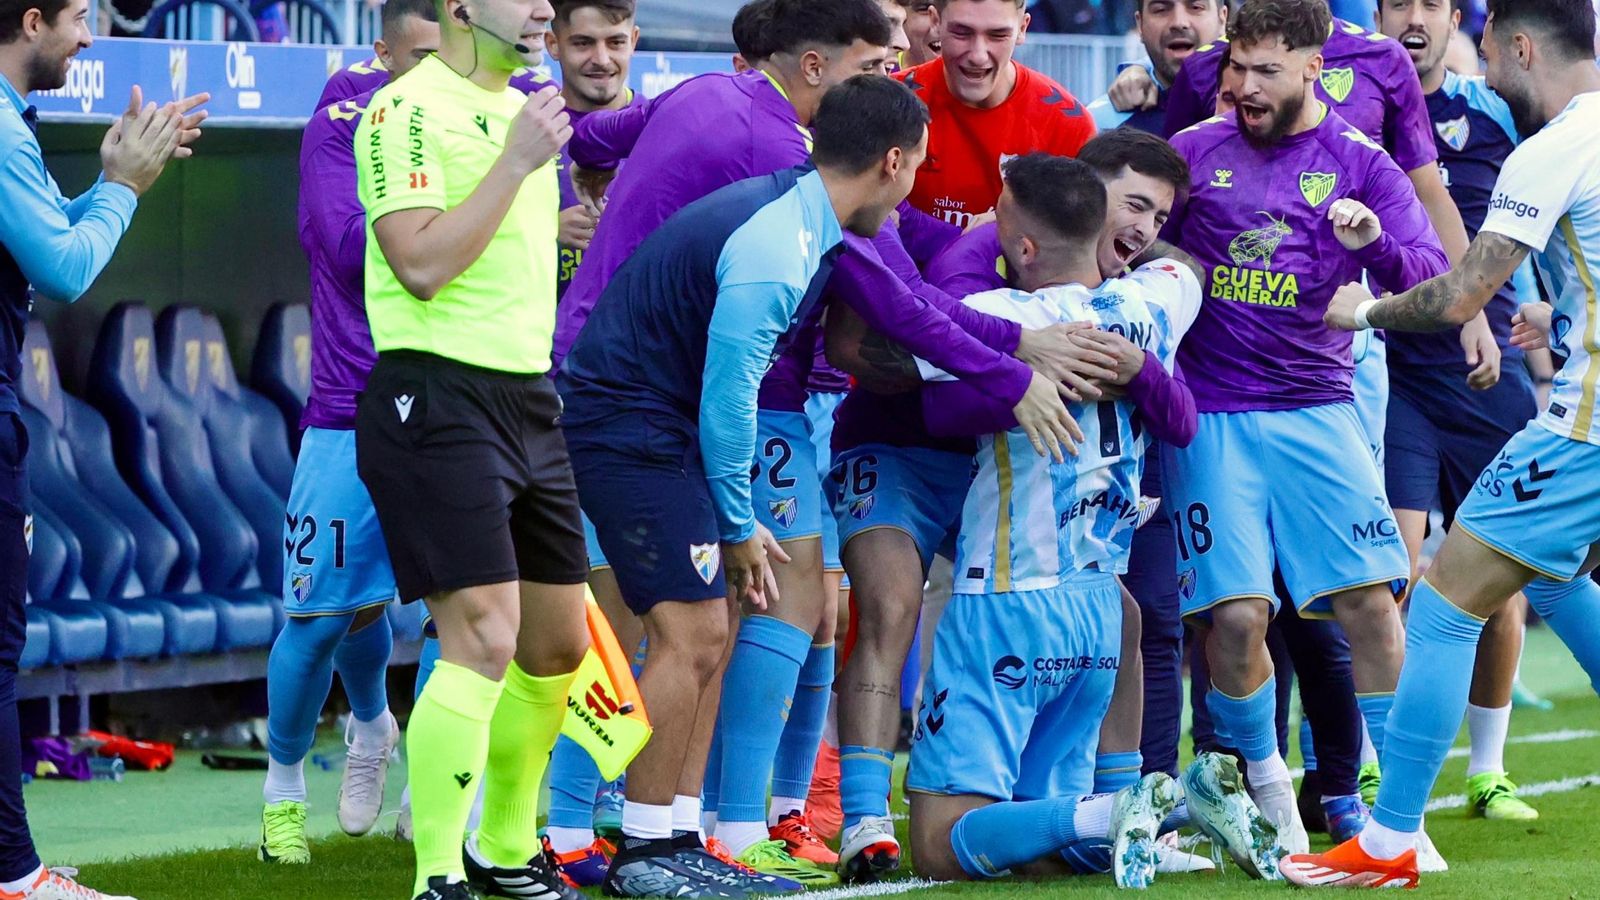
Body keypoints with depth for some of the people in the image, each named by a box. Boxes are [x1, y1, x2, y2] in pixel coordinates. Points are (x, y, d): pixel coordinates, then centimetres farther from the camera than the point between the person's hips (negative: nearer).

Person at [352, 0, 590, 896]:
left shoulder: (524, 111, 17)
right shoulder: (408, 112, -11)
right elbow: (422, 264, -22)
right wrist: (516, 161, -19)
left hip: (529, 398, 9)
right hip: (437, 395, -9)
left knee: (557, 644, 12)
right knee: (483, 640, -16)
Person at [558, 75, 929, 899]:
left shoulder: (797, 216, 7)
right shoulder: (774, 253, -24)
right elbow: (728, 398, -20)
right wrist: (740, 526, -9)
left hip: (653, 421, 10)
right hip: (626, 424, -10)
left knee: (709, 628, 11)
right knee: (692, 632, -12)